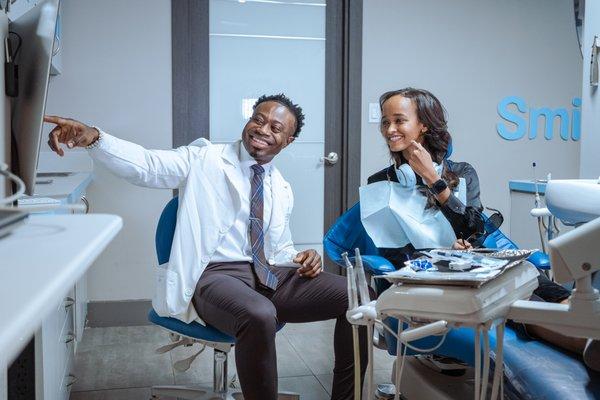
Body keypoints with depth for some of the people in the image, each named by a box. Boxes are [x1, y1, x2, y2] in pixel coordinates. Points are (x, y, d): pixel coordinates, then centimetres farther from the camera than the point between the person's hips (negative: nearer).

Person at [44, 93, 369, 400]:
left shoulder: (282, 191, 18)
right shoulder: (205, 160, 2)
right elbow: (146, 165, -13)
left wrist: (302, 259, 1)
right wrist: (92, 138, -30)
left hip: (270, 274, 6)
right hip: (216, 275, -6)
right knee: (259, 316, -39)